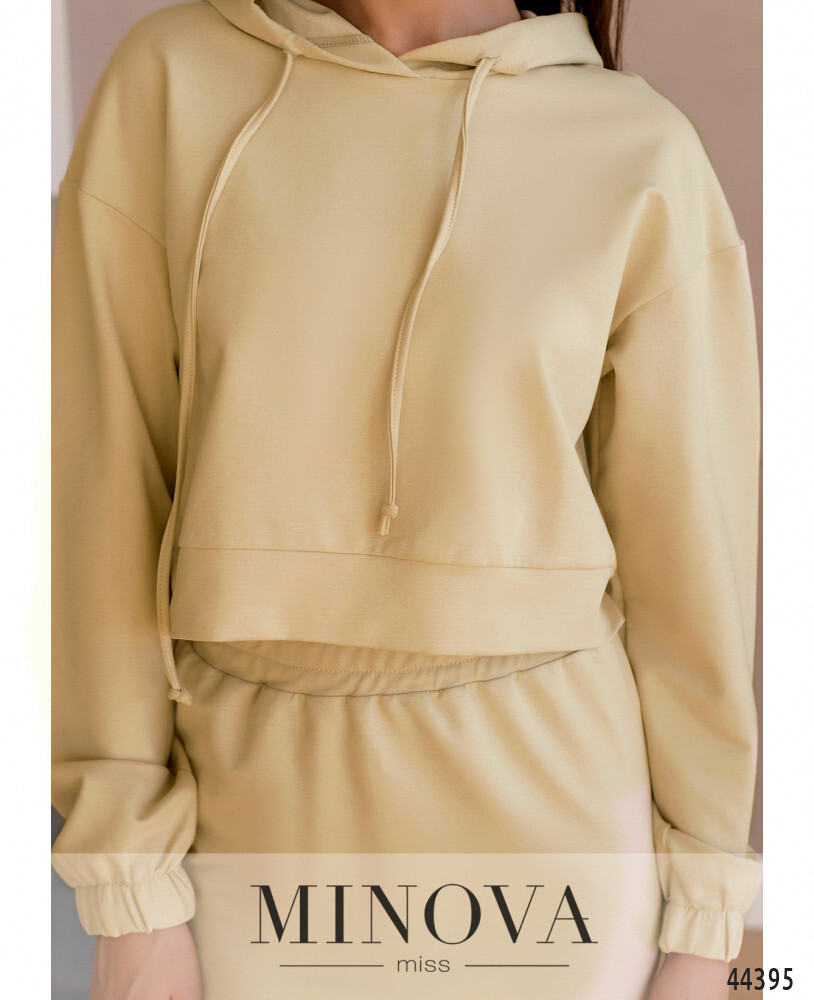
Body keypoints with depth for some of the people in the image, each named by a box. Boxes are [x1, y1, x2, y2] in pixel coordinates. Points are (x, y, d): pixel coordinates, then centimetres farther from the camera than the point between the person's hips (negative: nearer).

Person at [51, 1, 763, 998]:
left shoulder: (643, 151, -6)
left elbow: (687, 543, -1)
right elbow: (105, 490, -4)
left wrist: (703, 918, 3)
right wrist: (129, 884, -4)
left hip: (544, 798, 0)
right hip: (258, 797, 1)